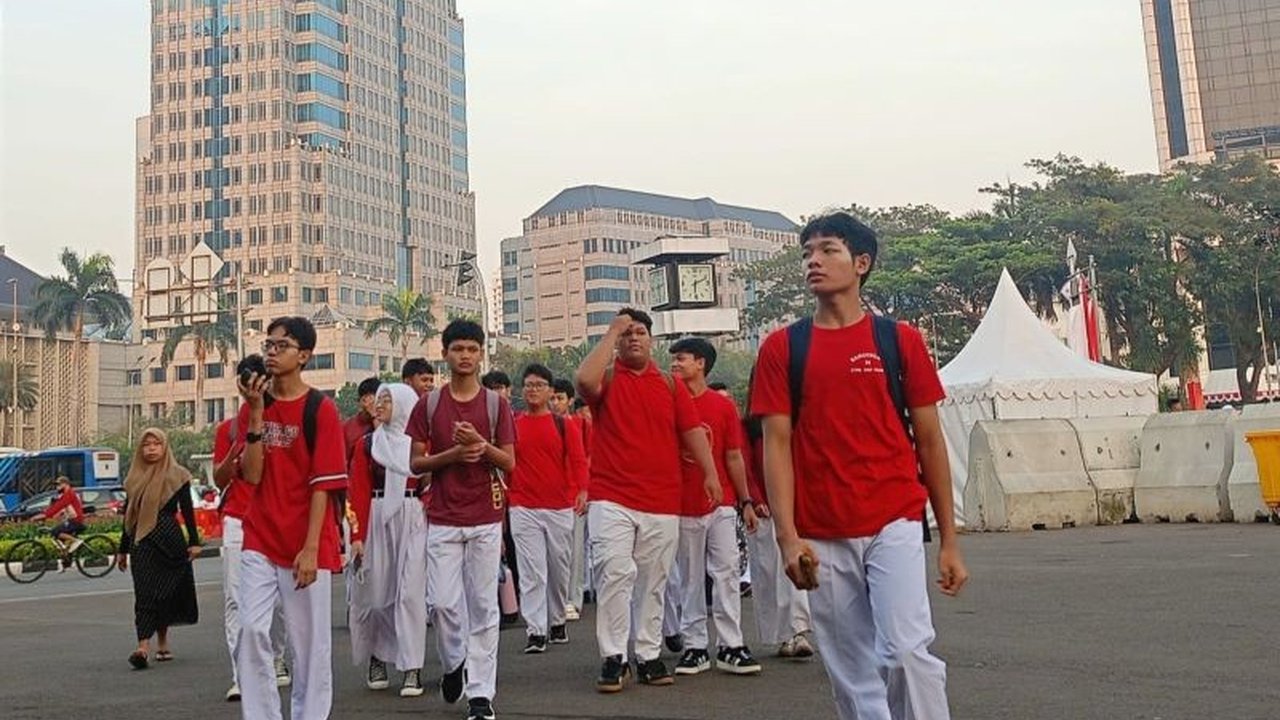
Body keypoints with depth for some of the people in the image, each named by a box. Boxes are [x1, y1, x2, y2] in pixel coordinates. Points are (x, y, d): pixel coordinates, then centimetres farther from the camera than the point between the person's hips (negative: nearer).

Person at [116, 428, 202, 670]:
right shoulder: (135, 478, 12)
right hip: (142, 542, 2)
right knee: (144, 593, -6)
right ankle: (143, 646, -14)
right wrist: (123, 550, 17)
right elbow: (129, 516, 16)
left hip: (169, 539, -2)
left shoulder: (177, 475, 2)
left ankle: (162, 643, 16)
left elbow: (187, 511, 1)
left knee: (163, 593, 5)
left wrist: (194, 542, -6)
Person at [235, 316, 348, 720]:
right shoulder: (252, 408, 8)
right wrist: (256, 413, -10)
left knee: (309, 642, 3)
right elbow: (251, 475, -2)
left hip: (306, 547, -3)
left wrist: (310, 549, -14)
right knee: (251, 630, -6)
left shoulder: (320, 408, -6)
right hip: (260, 541, 4)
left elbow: (323, 485, -9)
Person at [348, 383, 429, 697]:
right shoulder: (366, 444, 7)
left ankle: (412, 668, -1)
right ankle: (377, 659, 23)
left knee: (410, 591, -5)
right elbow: (359, 492, 1)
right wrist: (357, 535, -6)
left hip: (413, 520, -1)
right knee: (376, 591, 4)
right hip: (377, 520, 1)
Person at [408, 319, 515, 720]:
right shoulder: (429, 405, 4)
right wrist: (453, 454, -13)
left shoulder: (496, 404, 3)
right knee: (444, 603, 0)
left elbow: (509, 463, 1)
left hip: (486, 519, 0)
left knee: (483, 607, 2)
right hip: (443, 520, 1)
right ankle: (454, 664, 29)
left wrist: (481, 444, -17)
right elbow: (415, 463, 3)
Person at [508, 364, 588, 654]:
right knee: (531, 571, -4)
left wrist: (582, 491, -20)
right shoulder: (513, 424, 5)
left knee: (560, 569, 11)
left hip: (560, 508, 1)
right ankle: (536, 631, 0)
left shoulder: (564, 425, 3)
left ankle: (557, 622, 28)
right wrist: (503, 497, 1)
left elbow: (578, 461, -4)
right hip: (523, 509, -1)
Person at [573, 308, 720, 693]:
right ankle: (613, 658, -3)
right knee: (615, 574, -12)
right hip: (611, 499, -3)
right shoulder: (606, 378, 5)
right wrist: (611, 333, -9)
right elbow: (584, 379, -19)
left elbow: (692, 430, 8)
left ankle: (649, 656, 18)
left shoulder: (671, 385, 14)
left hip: (663, 503, 3)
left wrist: (710, 474, -4)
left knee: (653, 582, 9)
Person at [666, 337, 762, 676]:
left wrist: (746, 501, 5)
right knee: (689, 579, 6)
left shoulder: (724, 406, 3)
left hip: (721, 504, 0)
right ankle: (694, 648, 13)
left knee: (726, 573, -1)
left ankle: (730, 647, 5)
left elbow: (734, 457, 6)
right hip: (682, 506, 0)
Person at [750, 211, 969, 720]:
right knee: (852, 673, 8)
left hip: (895, 525, -1)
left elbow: (929, 440, 7)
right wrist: (788, 536, -11)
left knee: (905, 650, -14)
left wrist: (949, 541, 5)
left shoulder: (900, 339, 5)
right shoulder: (782, 348, 5)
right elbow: (776, 444, 0)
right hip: (822, 539, 1)